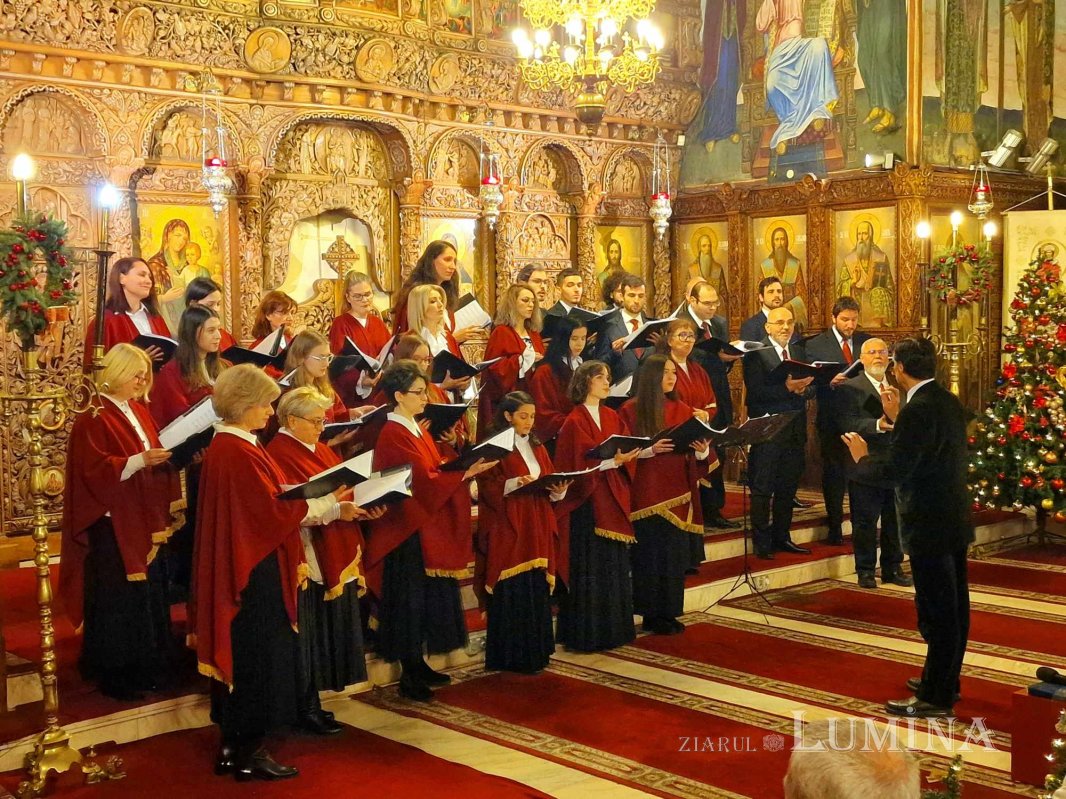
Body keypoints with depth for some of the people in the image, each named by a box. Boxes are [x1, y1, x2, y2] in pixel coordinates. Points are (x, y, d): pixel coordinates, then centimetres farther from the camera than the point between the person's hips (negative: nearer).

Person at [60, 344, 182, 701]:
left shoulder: (139, 411, 13)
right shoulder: (92, 417, -12)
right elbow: (95, 470, -20)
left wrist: (170, 455, 0)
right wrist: (139, 461, -30)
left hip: (145, 520, 8)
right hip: (112, 524, -8)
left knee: (147, 593, 12)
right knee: (117, 598, -2)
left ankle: (145, 667, 22)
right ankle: (115, 674, 9)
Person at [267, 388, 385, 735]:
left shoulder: (321, 450, 15)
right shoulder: (280, 454, -11)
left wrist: (364, 507, -4)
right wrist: (336, 510, -26)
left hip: (334, 557, 8)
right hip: (306, 559, -8)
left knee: (330, 627, 11)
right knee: (308, 632, -2)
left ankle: (310, 702, 20)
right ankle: (305, 708, 8)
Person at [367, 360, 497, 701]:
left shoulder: (417, 430, 12)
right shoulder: (393, 436, -16)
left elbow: (434, 474, 11)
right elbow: (422, 481, -21)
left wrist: (467, 467, -3)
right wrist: (467, 471, -22)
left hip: (430, 526, 9)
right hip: (408, 530, -9)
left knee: (429, 597, 13)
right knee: (410, 600, -2)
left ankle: (417, 664, 24)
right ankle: (408, 675, 7)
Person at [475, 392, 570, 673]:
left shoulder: (537, 447, 15)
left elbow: (550, 481, 13)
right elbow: (489, 487, -12)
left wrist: (559, 489, -7)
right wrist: (516, 483, -25)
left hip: (537, 528, 7)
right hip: (508, 529, -6)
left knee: (537, 589, 7)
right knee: (512, 591, -6)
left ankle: (535, 650, 16)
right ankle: (511, 655, 1)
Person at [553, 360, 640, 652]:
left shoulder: (612, 417, 12)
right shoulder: (575, 421, -9)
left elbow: (627, 451, 8)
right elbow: (583, 463, -16)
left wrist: (629, 456, -12)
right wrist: (614, 461, -25)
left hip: (614, 500, 7)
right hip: (587, 501, -7)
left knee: (615, 567, 12)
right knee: (589, 569, -2)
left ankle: (614, 627, 23)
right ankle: (585, 634, 7)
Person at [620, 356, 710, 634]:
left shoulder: (682, 410, 10)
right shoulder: (631, 411, -4)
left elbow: (695, 454, 9)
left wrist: (702, 451, -12)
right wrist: (650, 449, -23)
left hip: (677, 493, 5)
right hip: (647, 493, -4)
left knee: (676, 554, 6)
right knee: (651, 554, -2)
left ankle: (669, 613, 16)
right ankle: (652, 615, 8)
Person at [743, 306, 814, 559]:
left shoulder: (798, 351, 14)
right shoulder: (756, 353, -8)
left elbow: (809, 386, 10)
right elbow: (756, 392, -18)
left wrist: (803, 387, -12)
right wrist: (786, 387, -26)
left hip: (795, 430, 7)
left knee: (788, 487, 13)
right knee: (762, 489, 0)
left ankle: (782, 538, 23)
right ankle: (761, 543, 7)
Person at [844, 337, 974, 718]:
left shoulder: (918, 410, -22)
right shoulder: (949, 402, 7)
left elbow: (895, 470, -25)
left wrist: (862, 458, -7)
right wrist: (897, 420, 19)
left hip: (930, 525, -10)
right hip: (954, 518, 10)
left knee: (938, 611, -2)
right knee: (953, 606, 18)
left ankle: (936, 698, 7)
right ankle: (945, 680, 32)